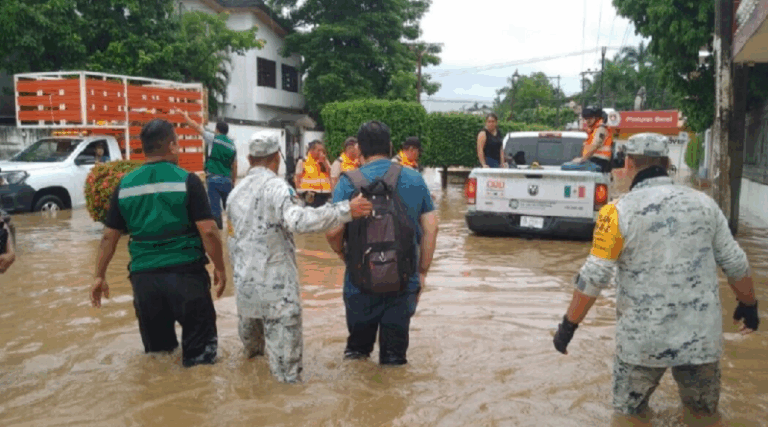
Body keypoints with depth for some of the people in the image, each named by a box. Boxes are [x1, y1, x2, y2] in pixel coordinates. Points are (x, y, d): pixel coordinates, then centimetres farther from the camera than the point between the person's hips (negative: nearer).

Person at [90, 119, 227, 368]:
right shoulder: (186, 181, -7)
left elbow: (109, 236, 9)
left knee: (156, 351, 20)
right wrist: (220, 268, 0)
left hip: (144, 275, 4)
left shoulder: (125, 185, 6)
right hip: (185, 272, -4)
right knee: (199, 353, 8)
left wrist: (100, 276, 19)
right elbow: (208, 231, -11)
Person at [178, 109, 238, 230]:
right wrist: (233, 181, 22)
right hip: (227, 180, 4)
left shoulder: (213, 138, -1)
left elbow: (196, 127, 5)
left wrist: (185, 116, 20)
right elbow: (234, 166, 13)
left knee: (215, 206, -5)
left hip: (213, 178, -4)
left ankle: (218, 228, -7)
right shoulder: (232, 145, 11)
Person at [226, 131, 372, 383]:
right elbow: (299, 220, -33)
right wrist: (347, 210, -34)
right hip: (277, 286, -8)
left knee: (249, 322, 30)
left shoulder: (236, 192, 11)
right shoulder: (276, 187, -14)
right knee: (284, 344, -2)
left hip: (244, 280, 8)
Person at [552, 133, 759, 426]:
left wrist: (569, 325, -2)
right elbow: (735, 264, 8)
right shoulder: (703, 203, 1)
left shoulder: (619, 211, -11)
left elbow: (594, 277, -12)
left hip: (643, 338, -3)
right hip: (702, 335, 4)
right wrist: (749, 304, 25)